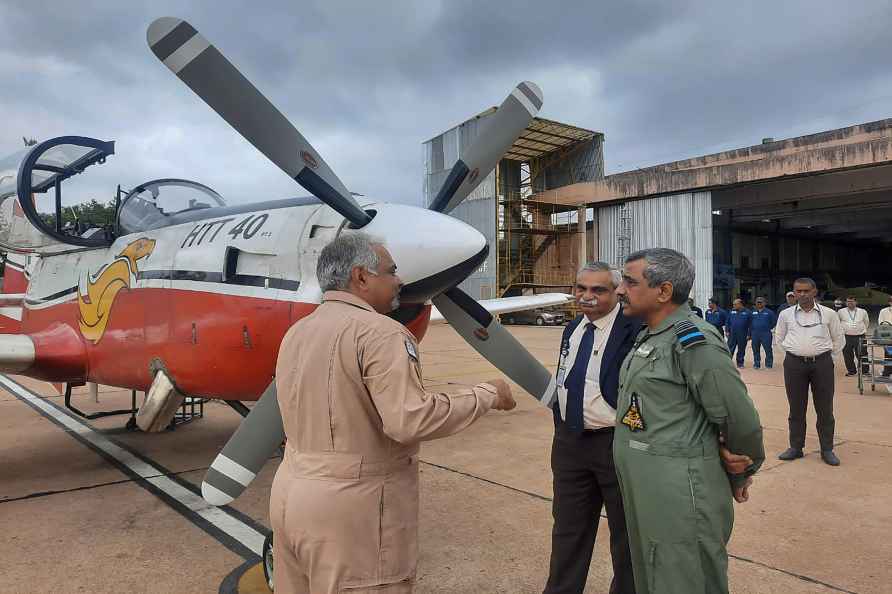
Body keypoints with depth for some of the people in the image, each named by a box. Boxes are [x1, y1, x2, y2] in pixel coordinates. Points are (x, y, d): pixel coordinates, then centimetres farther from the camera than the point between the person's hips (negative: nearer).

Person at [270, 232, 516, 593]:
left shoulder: (296, 333, 8)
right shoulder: (379, 332, -18)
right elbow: (409, 420, -27)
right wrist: (487, 395, -16)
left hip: (292, 494, 8)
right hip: (351, 510, -8)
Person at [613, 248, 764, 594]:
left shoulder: (694, 341, -19)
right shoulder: (647, 336, 9)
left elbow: (740, 421, -15)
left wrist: (740, 476, 2)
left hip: (681, 501, -9)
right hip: (642, 498, 9)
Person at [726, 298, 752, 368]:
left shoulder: (747, 312, -1)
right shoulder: (731, 312, 8)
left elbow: (750, 324, -1)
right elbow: (728, 322, 12)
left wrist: (748, 334, -5)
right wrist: (727, 331, 4)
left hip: (742, 335, -2)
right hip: (732, 334, 2)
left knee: (741, 350, 7)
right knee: (730, 349, -2)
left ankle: (740, 363, 17)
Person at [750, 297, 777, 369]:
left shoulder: (769, 312, 1)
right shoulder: (753, 312, 12)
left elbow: (774, 321, 6)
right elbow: (750, 323, 15)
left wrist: (769, 328, 4)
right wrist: (750, 333, 11)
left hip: (766, 334, -4)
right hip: (755, 334, 4)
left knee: (768, 349, -5)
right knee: (755, 350, 8)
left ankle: (769, 364, 3)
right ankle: (756, 364, 17)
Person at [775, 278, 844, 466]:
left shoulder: (829, 314, 2)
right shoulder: (786, 314, 3)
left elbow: (838, 339, 13)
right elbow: (779, 338, 17)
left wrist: (826, 354, 9)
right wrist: (793, 350, 10)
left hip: (822, 363, -1)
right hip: (794, 364, 1)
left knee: (825, 408, 5)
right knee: (796, 408, 8)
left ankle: (827, 450, 17)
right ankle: (795, 447, 18)